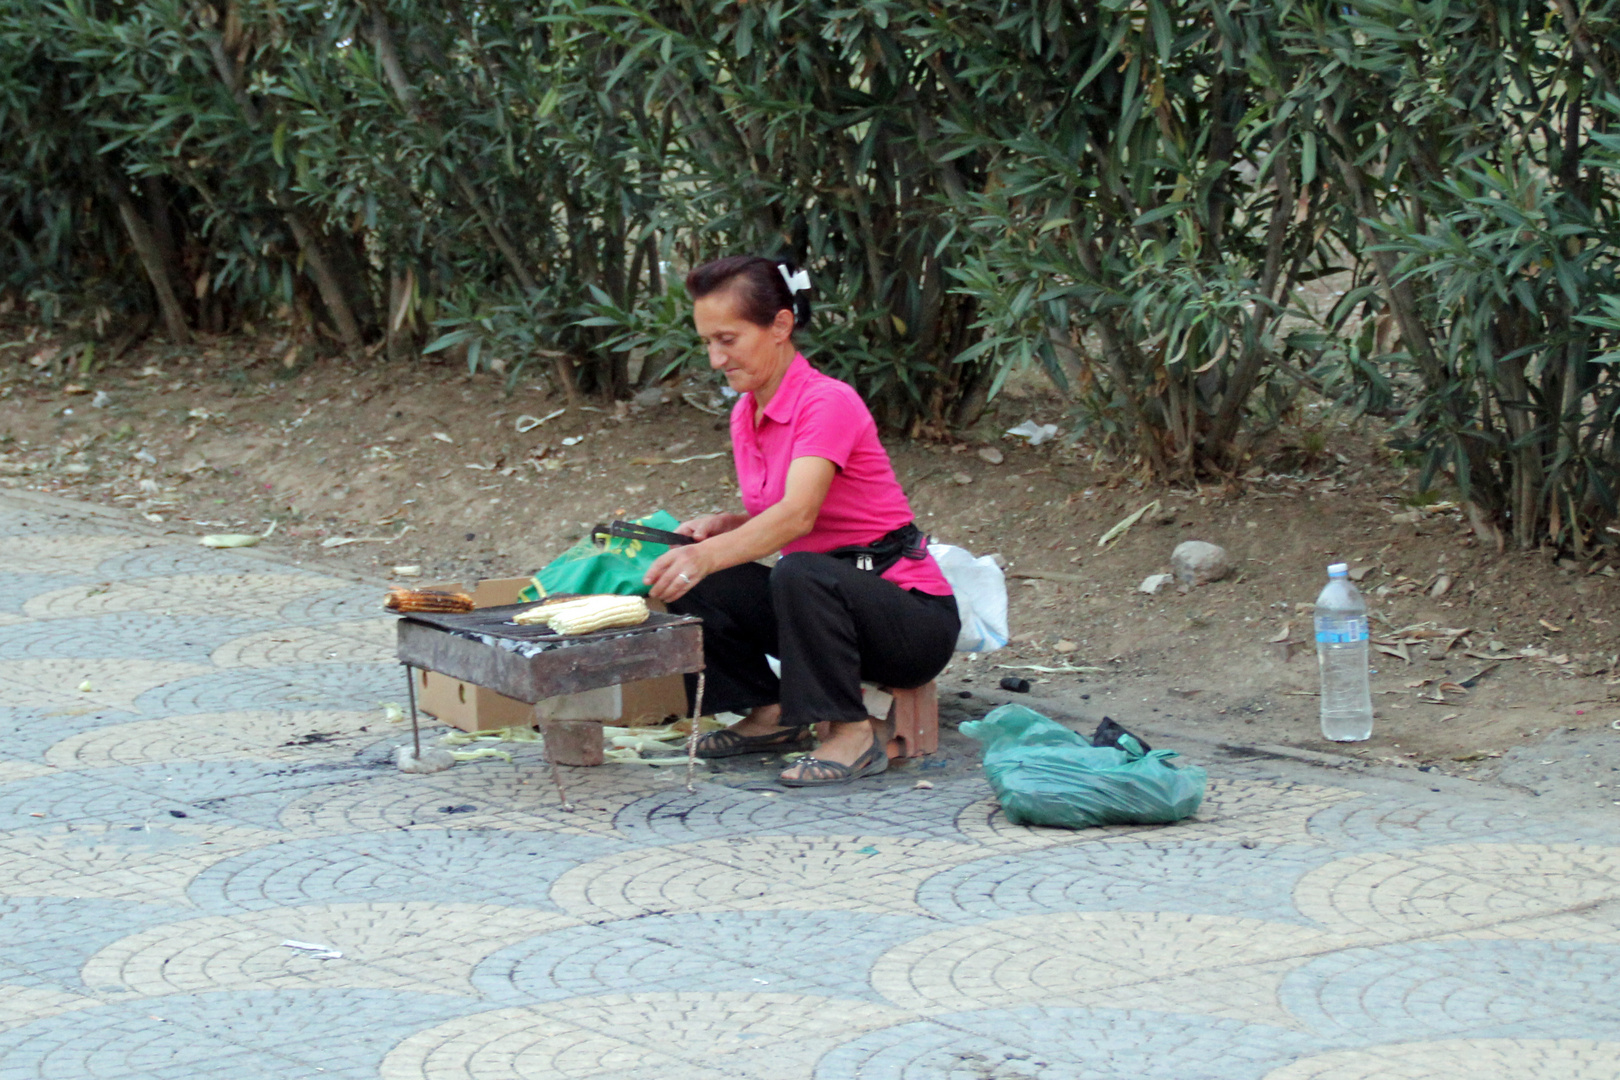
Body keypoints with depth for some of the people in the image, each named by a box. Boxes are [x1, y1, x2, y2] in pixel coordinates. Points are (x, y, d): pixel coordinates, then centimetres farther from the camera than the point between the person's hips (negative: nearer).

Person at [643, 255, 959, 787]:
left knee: (800, 573, -37)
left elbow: (798, 515, -34)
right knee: (691, 584, -8)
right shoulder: (745, 415, 7)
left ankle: (854, 733, -22)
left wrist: (709, 555, -49)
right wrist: (721, 526, -6)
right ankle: (772, 714, 6)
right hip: (824, 600, 8)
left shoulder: (828, 402, -19)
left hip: (913, 615, -8)